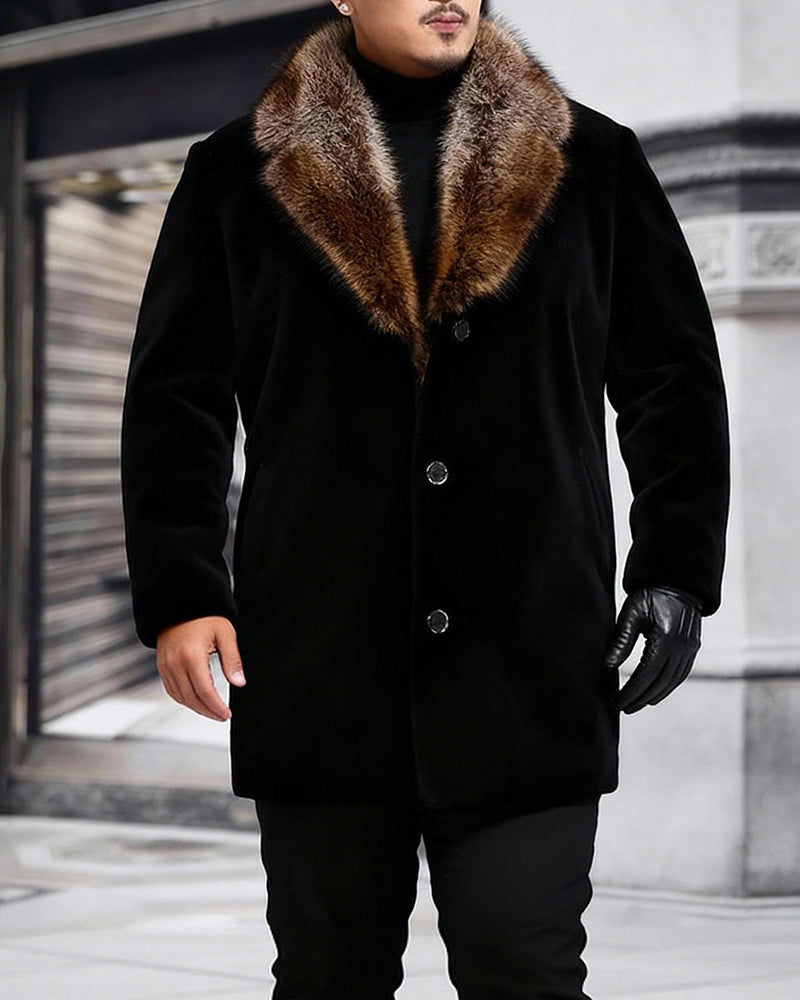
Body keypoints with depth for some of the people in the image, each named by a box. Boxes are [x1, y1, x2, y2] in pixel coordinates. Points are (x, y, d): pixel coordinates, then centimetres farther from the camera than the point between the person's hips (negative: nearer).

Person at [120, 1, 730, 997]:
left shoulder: (592, 165, 8)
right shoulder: (239, 174, 7)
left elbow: (676, 379, 12)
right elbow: (174, 399, 8)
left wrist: (675, 570, 3)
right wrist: (178, 594, -2)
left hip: (529, 663, 0)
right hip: (319, 663, 1)